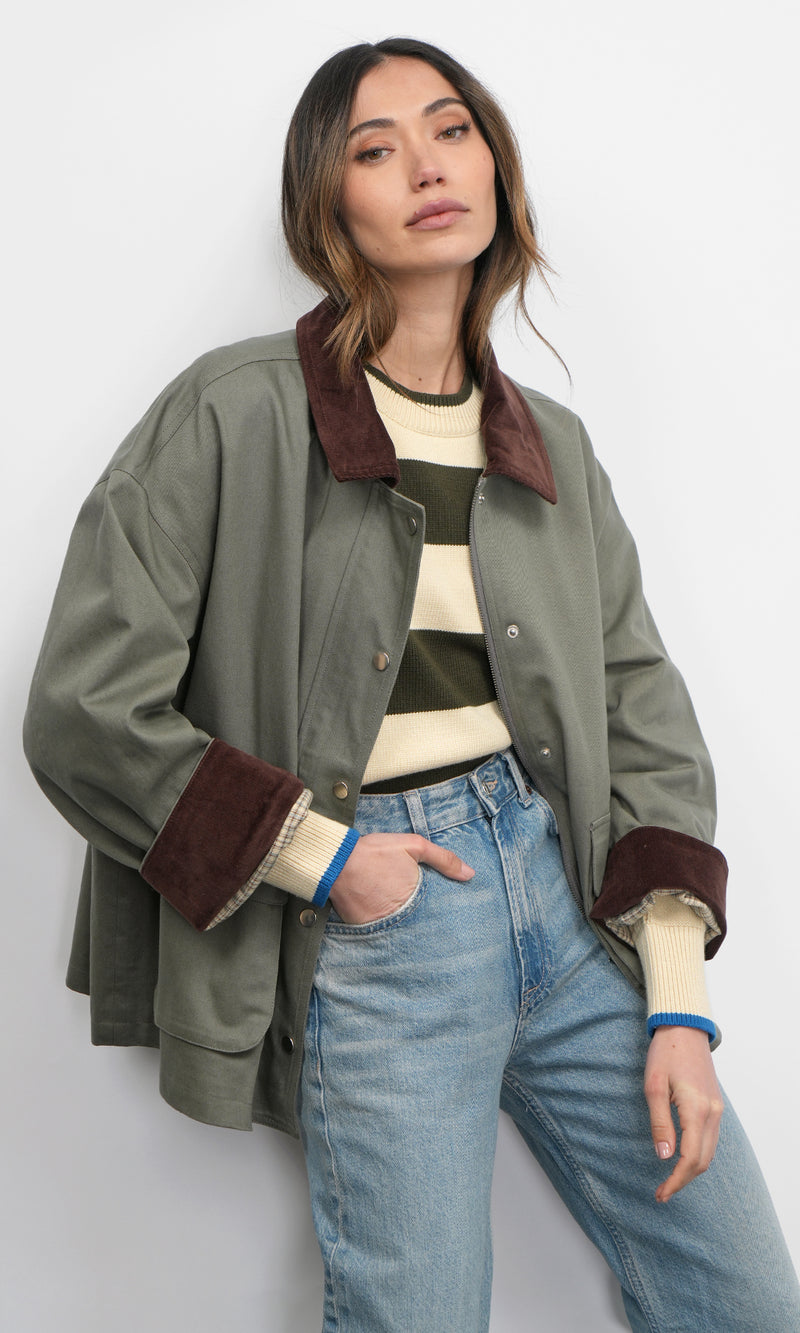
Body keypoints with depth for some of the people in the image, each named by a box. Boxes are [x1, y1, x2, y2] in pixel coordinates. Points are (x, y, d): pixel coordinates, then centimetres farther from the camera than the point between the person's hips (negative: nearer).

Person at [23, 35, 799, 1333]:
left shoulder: (554, 445, 11)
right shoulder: (235, 412, -5)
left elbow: (642, 710, 9)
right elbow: (86, 713, -8)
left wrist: (678, 1005, 1)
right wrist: (320, 858, -10)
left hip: (573, 890, 5)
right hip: (376, 928, -4)